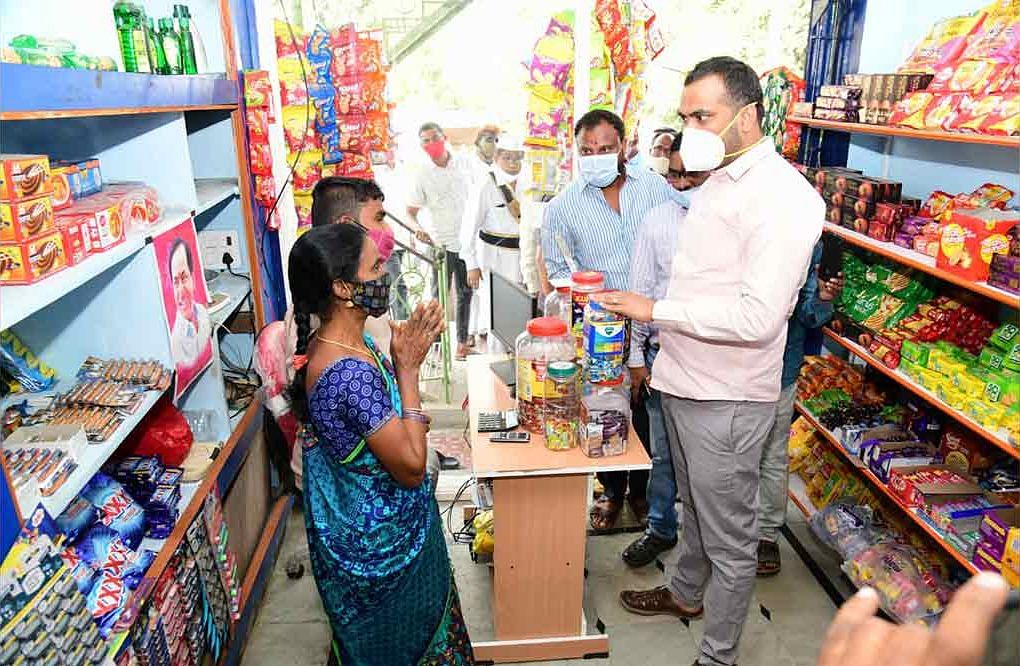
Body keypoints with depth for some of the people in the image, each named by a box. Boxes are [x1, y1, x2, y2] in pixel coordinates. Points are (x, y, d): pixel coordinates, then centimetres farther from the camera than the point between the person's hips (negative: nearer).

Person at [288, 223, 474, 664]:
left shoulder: (350, 341, -5)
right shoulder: (347, 373, -34)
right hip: (378, 541, -9)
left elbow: (388, 418, 9)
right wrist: (408, 368, -25)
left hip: (377, 528, 9)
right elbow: (411, 467, -27)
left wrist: (410, 350, -4)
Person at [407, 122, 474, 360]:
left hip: (468, 240, 2)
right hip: (441, 243, -2)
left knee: (465, 293, 10)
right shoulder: (423, 175, -3)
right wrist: (417, 228, -20)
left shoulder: (464, 165, 3)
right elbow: (410, 211, 1)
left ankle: (462, 340, 21)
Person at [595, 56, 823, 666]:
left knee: (730, 538, 8)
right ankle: (686, 593, 50)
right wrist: (663, 346, 19)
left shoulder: (783, 197, -19)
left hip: (728, 399, -9)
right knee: (696, 506, 28)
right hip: (684, 380, 9)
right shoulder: (717, 182, 11)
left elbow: (757, 317, -27)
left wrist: (656, 309, -21)